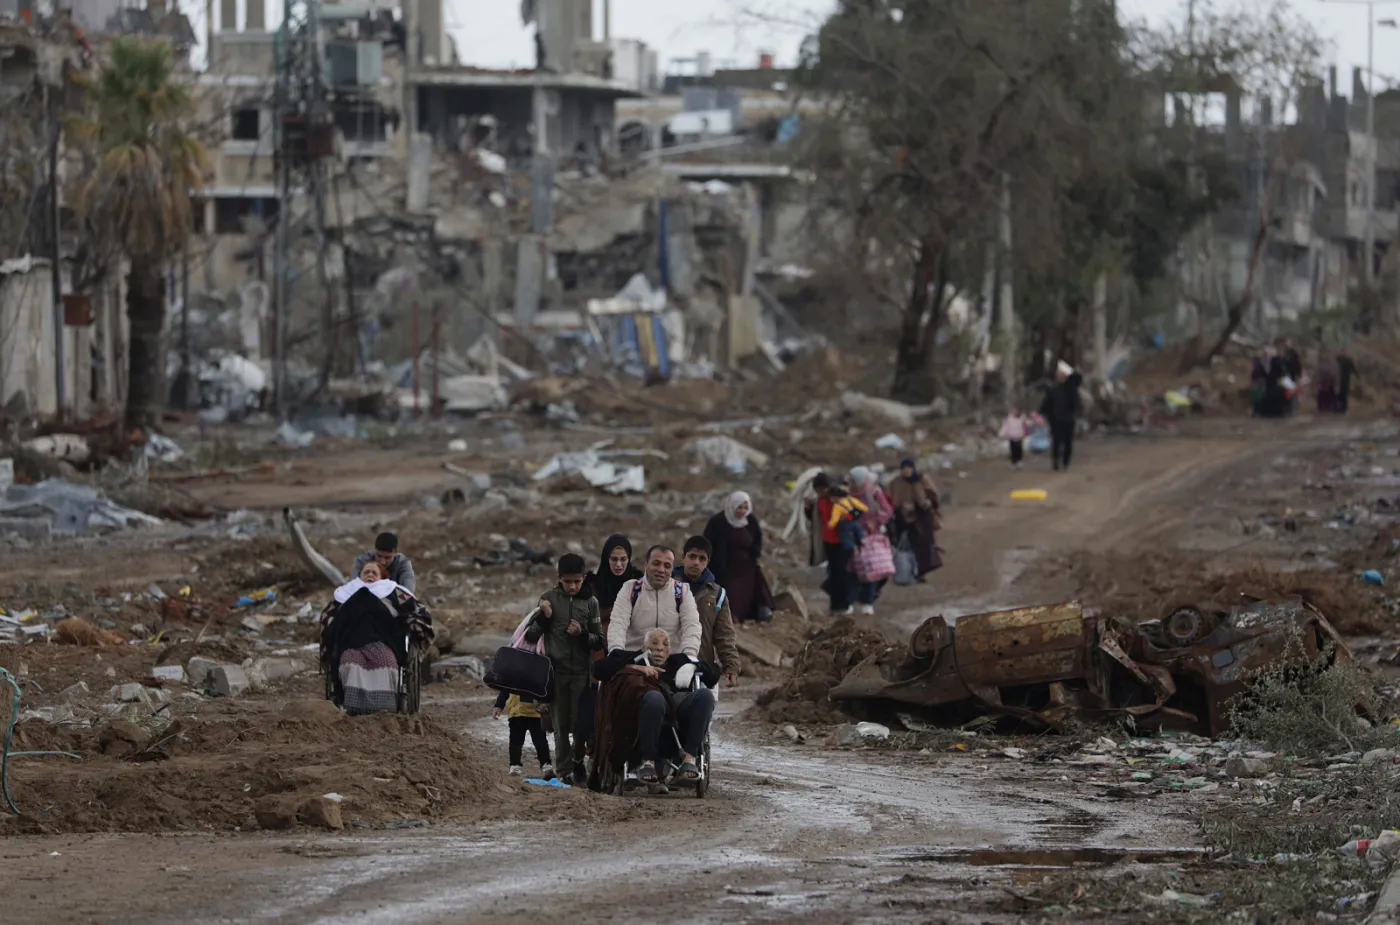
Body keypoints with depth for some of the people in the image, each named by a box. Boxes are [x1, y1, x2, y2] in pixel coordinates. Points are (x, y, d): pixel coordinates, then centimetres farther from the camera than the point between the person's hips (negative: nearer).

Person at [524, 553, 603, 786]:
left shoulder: (590, 602, 3)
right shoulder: (549, 598, 3)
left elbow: (599, 641, 5)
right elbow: (531, 637, 4)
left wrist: (582, 634, -15)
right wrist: (543, 617, -13)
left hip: (581, 671, 0)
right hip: (556, 670, 0)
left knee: (580, 723, -2)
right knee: (561, 723, 2)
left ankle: (578, 762, 19)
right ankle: (564, 769, 6)